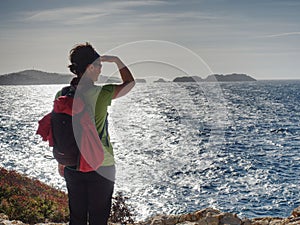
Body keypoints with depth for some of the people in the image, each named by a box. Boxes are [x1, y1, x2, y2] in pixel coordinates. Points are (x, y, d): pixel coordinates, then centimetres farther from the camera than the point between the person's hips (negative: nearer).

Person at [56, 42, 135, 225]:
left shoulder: (62, 95, -2)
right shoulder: (101, 94, -16)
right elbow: (130, 82, 1)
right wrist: (117, 60, 11)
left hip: (72, 167, 5)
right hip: (101, 166, -4)